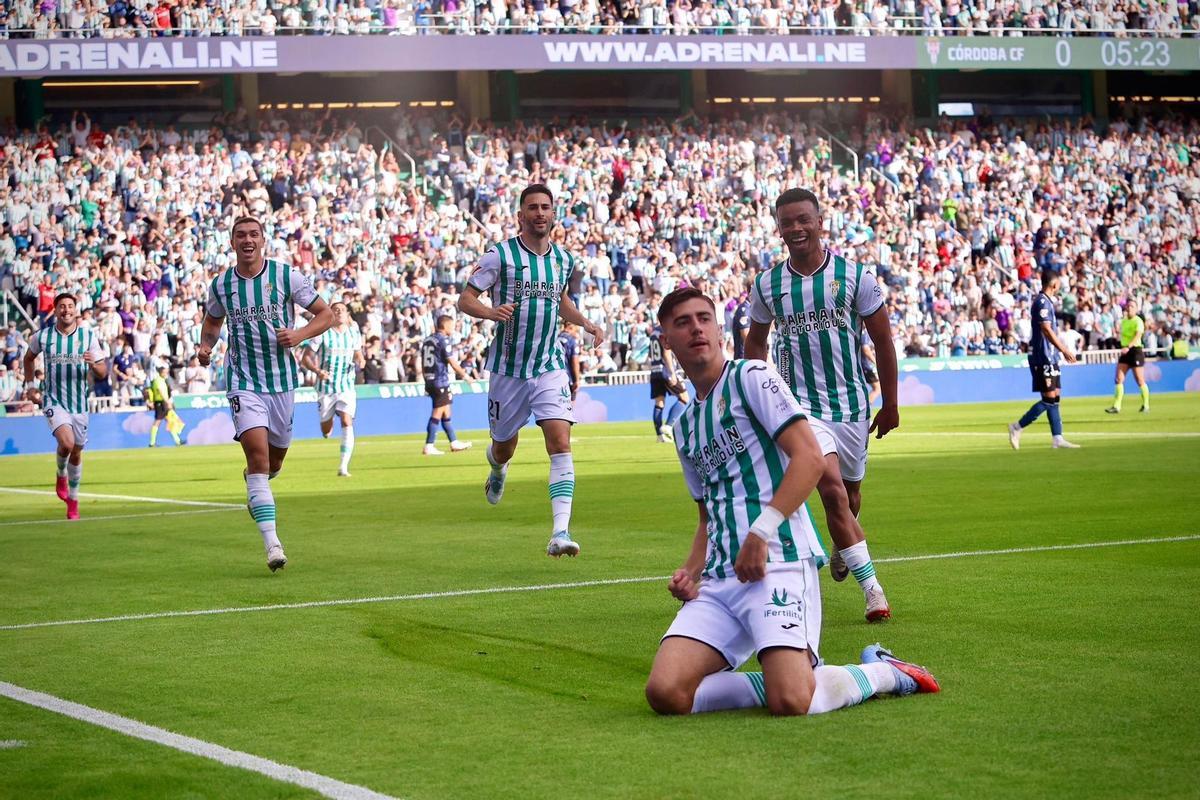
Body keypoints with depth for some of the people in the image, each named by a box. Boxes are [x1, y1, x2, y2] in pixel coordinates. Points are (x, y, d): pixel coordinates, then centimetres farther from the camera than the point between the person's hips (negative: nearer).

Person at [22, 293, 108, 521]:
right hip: (53, 400, -2)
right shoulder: (42, 337, -3)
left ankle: (73, 501, 26)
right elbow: (29, 358, 18)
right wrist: (30, 385, 12)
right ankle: (61, 475, 8)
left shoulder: (89, 336, -2)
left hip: (79, 402, 2)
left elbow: (103, 373, -2)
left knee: (76, 452, 9)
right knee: (66, 443, -24)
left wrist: (94, 364, -23)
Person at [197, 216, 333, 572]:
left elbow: (326, 314, 1)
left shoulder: (286, 275, -5)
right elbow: (212, 320, 22)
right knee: (258, 454, -20)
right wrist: (206, 345, 1)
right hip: (243, 380, -1)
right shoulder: (220, 284, 2)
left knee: (273, 462, 13)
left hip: (282, 379, 1)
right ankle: (272, 543, -24)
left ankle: (254, 484, 52)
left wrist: (299, 334, -17)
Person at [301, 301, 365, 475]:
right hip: (326, 386, -1)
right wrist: (317, 370, -24)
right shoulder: (323, 333, -8)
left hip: (347, 385, 1)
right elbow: (305, 358, -6)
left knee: (347, 422, -20)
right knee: (326, 431, 7)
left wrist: (360, 361, -4)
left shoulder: (353, 332, 3)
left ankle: (343, 466, -18)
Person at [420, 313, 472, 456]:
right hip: (441, 381, -9)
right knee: (437, 413, -6)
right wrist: (464, 374, 2)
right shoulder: (443, 340, -11)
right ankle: (428, 447, -8)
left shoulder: (427, 340, 13)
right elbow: (452, 362, -11)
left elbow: (423, 364, 16)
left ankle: (454, 443, 22)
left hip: (430, 380, 9)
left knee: (446, 412, 15)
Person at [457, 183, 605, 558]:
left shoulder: (563, 259, 8)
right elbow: (465, 299, -7)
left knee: (561, 443, -16)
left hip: (550, 366, 2)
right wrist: (491, 311, -27)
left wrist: (585, 322, 11)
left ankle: (560, 532, -23)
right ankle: (498, 469, 54)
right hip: (508, 368, -2)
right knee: (504, 444, 13)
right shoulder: (500, 255, -7)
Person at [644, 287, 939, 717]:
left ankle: (883, 672, 6)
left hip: (777, 563, -7)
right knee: (664, 693, -16)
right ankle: (796, 675, 4)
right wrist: (690, 571, 10)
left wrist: (762, 531, -18)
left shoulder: (750, 376, 2)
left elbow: (810, 458, -9)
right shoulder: (684, 426, 25)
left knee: (790, 702, -26)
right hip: (718, 578, 7)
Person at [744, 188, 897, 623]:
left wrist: (890, 404, 4)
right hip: (800, 403, -1)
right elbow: (755, 342, 15)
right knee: (831, 488, -19)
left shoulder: (854, 275, -4)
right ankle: (871, 586, -15)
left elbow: (882, 341, 3)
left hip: (852, 402, 1)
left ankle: (843, 548, 46)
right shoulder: (767, 285, 0)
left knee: (850, 495, 11)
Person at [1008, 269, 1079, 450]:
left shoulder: (1047, 301, 16)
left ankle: (1057, 438, 8)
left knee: (1054, 397, 8)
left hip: (1050, 357, 10)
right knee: (1049, 398, -10)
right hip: (1043, 358, -10)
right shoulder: (1042, 302, -14)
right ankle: (1017, 427, -5)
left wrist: (1063, 349, 23)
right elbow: (1047, 330, -21)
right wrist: (1065, 350, -21)